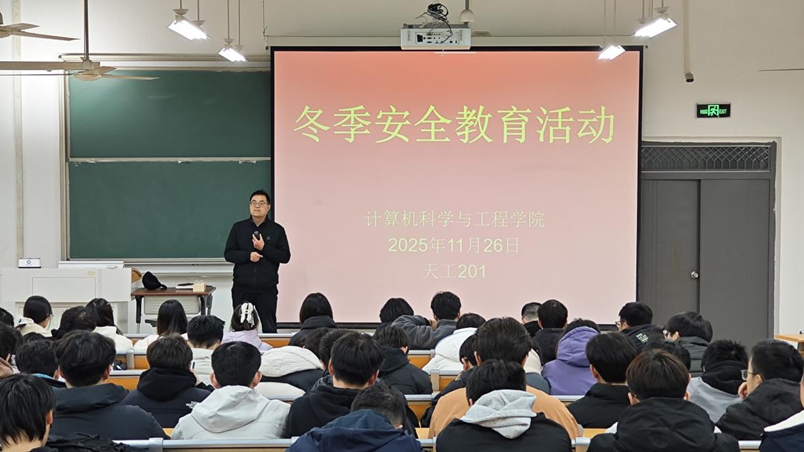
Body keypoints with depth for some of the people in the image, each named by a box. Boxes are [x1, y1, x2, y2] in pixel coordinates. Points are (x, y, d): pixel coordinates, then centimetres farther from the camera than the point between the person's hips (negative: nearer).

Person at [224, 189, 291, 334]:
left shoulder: (277, 230, 2)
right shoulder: (238, 228, 6)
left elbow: (285, 256, -2)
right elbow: (228, 254, 2)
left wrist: (264, 248, -14)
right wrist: (248, 255, -15)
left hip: (267, 289, -1)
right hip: (242, 288, 1)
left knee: (269, 328, 4)